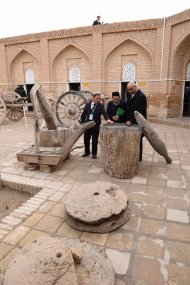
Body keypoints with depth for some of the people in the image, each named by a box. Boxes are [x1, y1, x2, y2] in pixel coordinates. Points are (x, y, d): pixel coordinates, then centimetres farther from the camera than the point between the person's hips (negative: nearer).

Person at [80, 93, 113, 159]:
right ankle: (87, 152, 31)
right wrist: (82, 122, 0)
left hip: (96, 125, -2)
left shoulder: (101, 106, -2)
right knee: (86, 139, 12)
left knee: (95, 140, 4)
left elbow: (104, 113, -18)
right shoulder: (88, 104, 5)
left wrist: (108, 119, -38)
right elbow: (83, 114, 10)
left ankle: (94, 153, 20)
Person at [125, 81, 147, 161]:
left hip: (138, 123, -6)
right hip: (130, 122, 7)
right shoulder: (130, 95, 11)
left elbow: (140, 112, -21)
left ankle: (138, 157, 17)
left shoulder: (141, 96, -14)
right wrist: (128, 120, 6)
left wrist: (131, 121, -25)